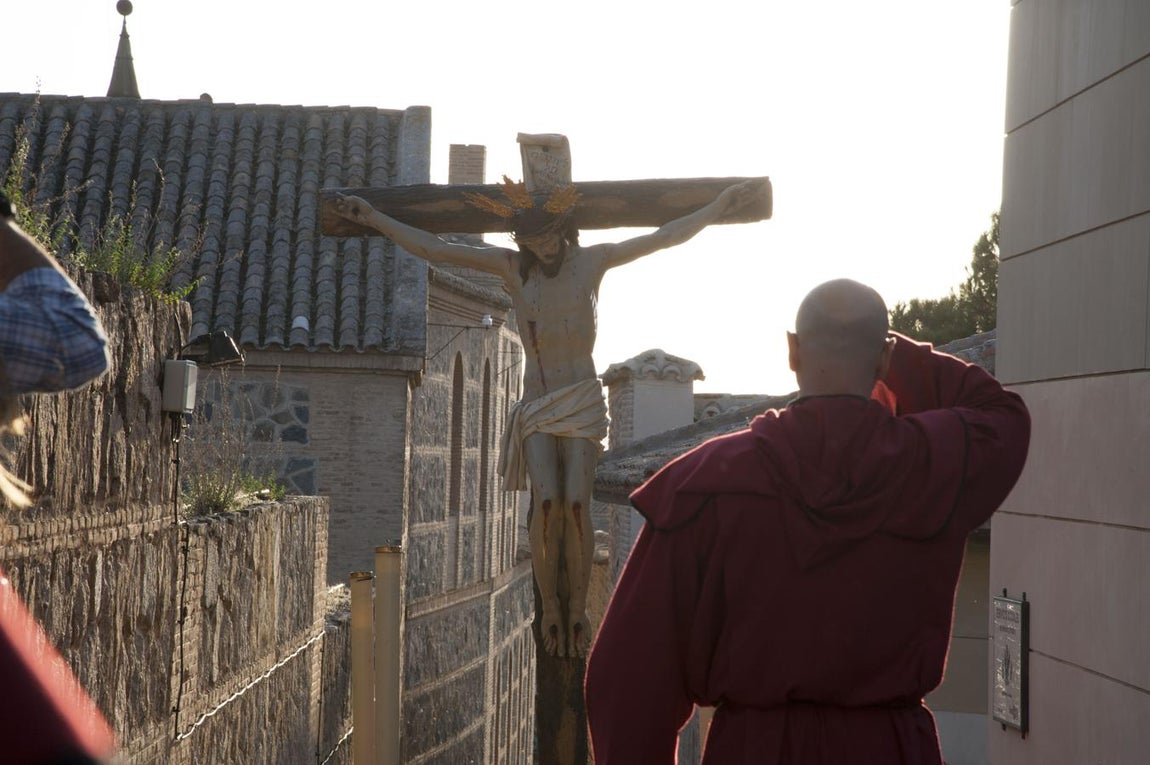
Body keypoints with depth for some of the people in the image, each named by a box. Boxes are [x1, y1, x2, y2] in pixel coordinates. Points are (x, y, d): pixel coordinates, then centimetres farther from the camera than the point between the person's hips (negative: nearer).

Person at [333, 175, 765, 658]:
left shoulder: (593, 261, 2)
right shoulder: (510, 266, 3)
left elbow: (667, 236, 1)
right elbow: (433, 249, 2)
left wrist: (720, 206, -4)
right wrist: (374, 219, 0)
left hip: (584, 404, 0)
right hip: (536, 408, 0)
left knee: (576, 503, -19)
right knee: (547, 501, -21)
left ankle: (578, 610, -8)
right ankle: (550, 607, -8)